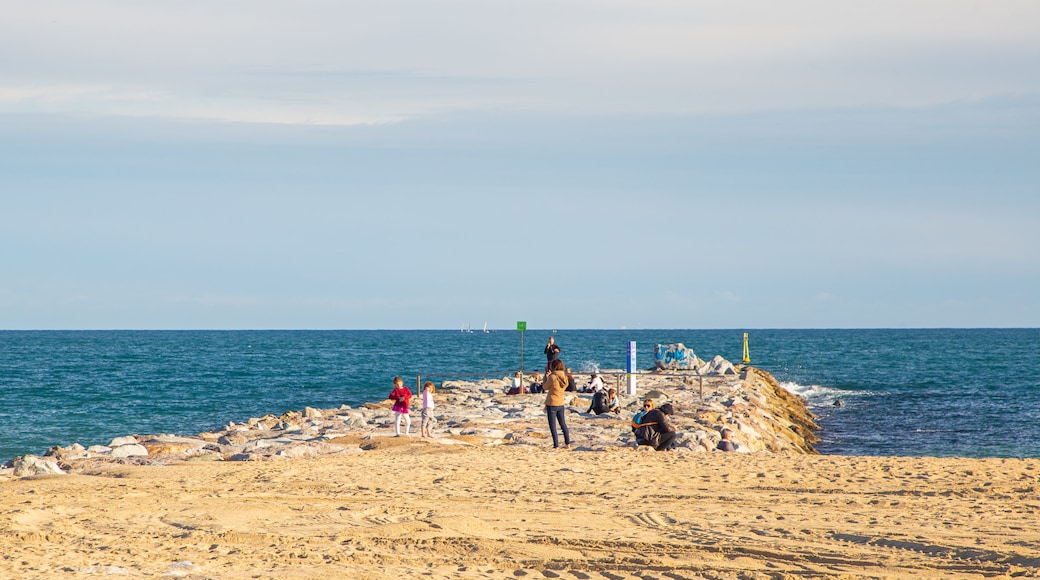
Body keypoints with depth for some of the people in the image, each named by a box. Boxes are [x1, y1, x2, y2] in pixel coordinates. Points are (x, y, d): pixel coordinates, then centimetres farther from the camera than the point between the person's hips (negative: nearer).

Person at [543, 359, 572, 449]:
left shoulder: (552, 377, -17)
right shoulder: (564, 378, 1)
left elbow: (545, 387, -5)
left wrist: (546, 378, 10)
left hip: (551, 404, -6)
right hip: (561, 404, 6)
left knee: (553, 426, 1)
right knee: (563, 424, 18)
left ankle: (556, 445, -1)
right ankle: (567, 443, 20)